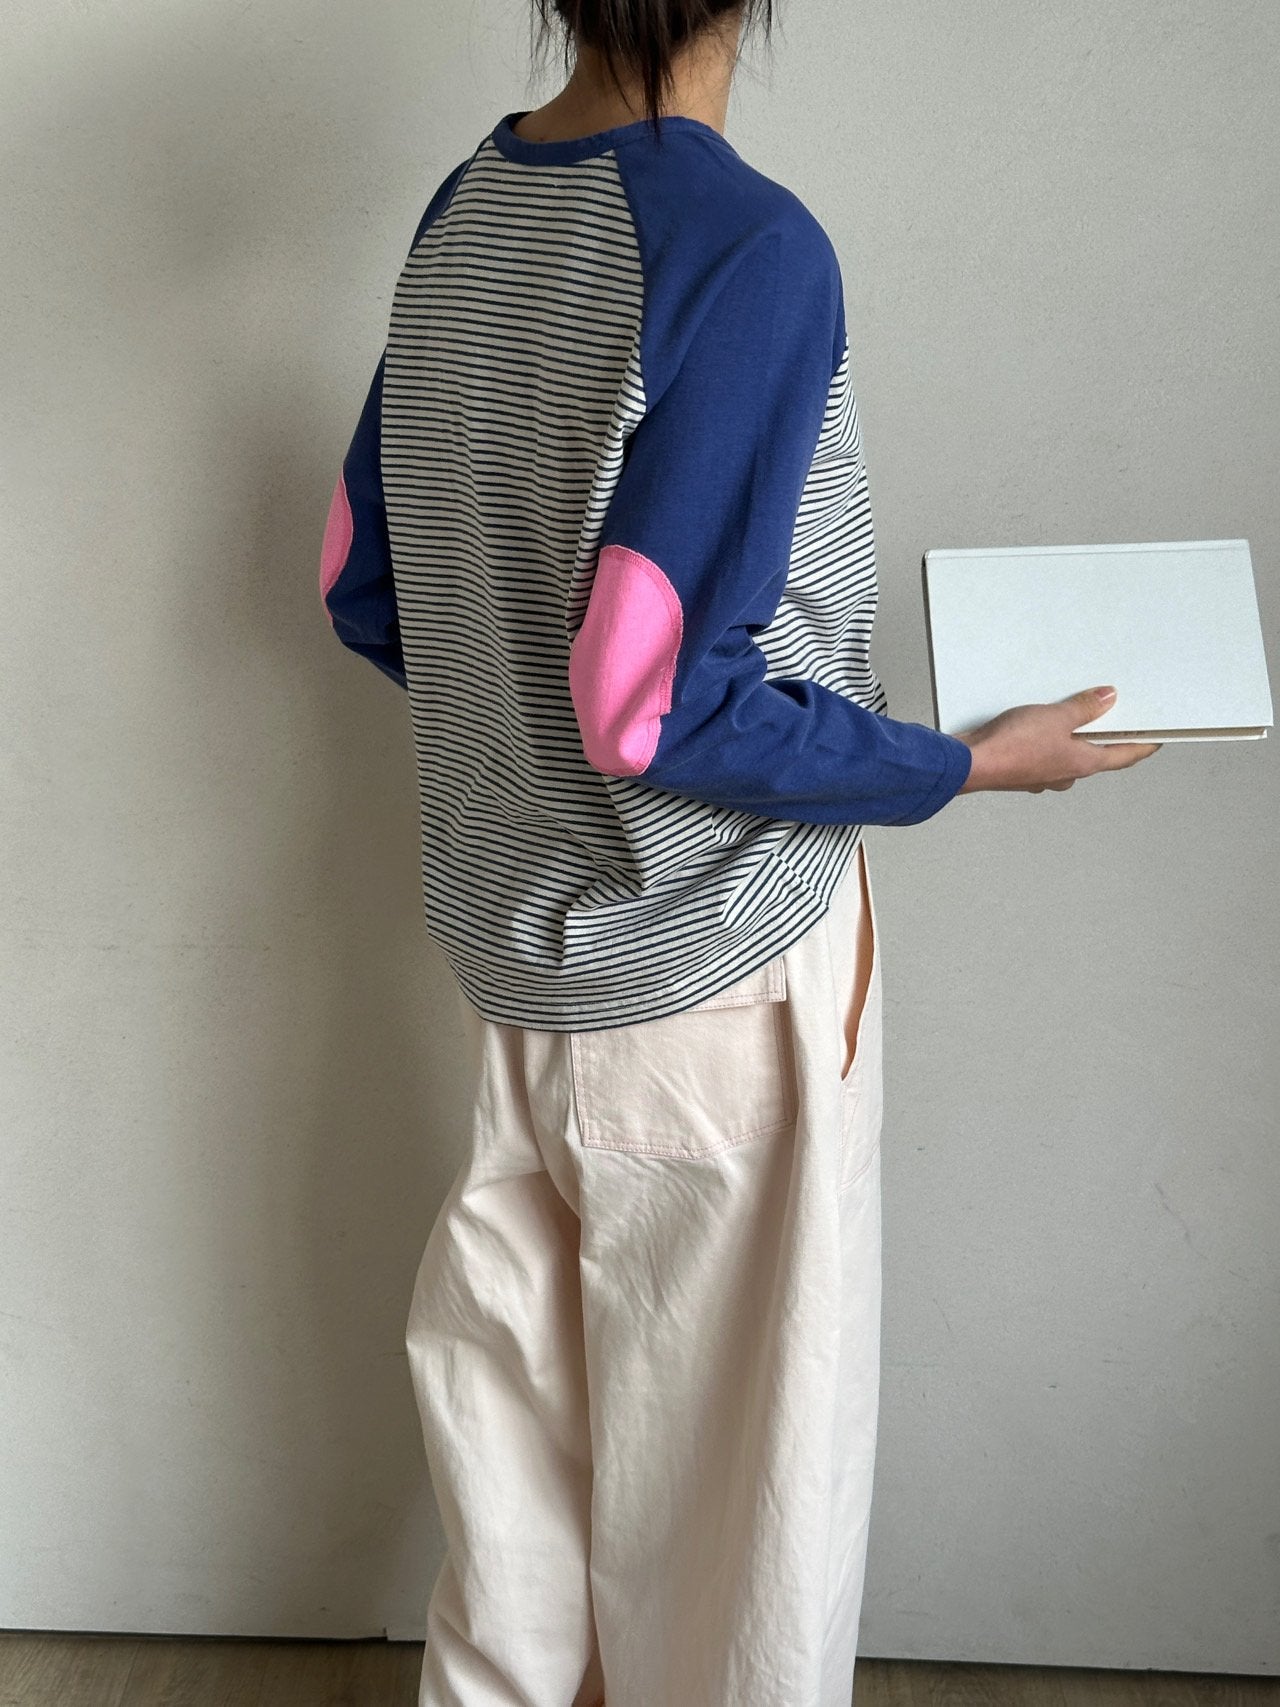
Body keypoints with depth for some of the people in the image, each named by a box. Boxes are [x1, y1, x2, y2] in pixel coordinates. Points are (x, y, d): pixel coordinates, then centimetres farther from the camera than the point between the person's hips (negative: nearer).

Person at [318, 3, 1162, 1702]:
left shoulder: (462, 212, 4)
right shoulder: (748, 243, -19)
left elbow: (362, 586, 9)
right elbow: (656, 704, -24)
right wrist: (969, 763, -11)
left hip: (508, 927, 8)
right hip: (714, 957, -7)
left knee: (514, 1382, 24)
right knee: (734, 1433, 15)